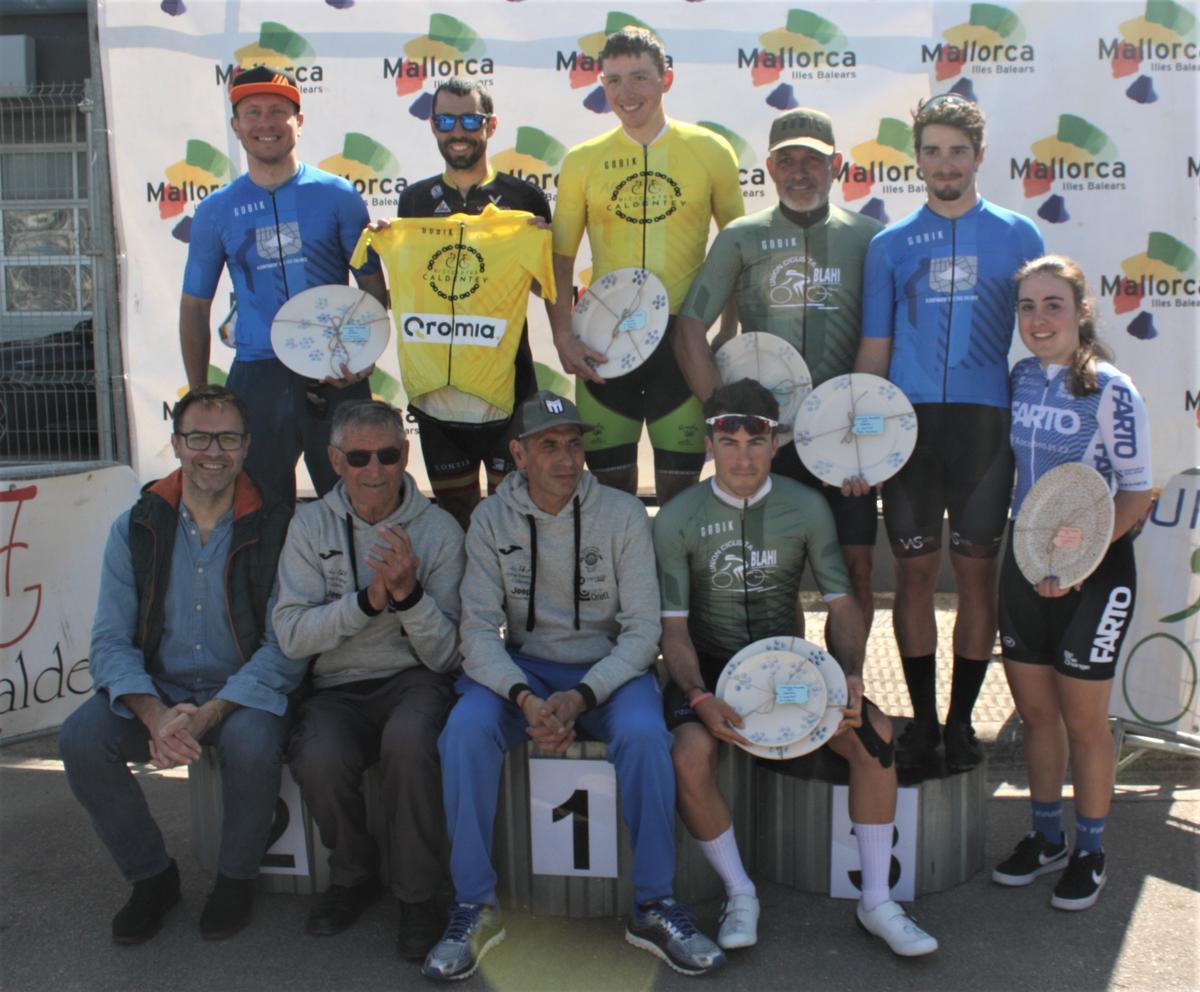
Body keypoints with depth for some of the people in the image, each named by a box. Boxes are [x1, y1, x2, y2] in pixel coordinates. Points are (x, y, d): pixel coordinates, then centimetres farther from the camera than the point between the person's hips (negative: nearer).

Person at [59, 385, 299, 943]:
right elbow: (110, 642, -3)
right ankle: (151, 876, 2)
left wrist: (208, 714, -25)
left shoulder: (276, 529, -6)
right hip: (155, 691, 3)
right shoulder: (135, 529, 3)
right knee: (81, 739, -23)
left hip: (244, 692, -3)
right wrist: (156, 716, -22)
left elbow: (284, 647, -11)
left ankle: (236, 877, -2)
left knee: (251, 743, -33)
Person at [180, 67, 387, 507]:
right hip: (256, 377, 1)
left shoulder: (338, 195, 3)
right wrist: (199, 398, 8)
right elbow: (195, 306, 14)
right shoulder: (216, 210, 9)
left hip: (335, 377, -1)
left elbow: (374, 285, 4)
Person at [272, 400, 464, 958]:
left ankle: (418, 896, -10)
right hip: (338, 687, 2)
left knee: (407, 739, -34)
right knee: (320, 759, -30)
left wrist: (409, 592, -21)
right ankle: (354, 876, 4)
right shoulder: (311, 525, 4)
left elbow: (444, 655, -3)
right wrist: (368, 598, -18)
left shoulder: (439, 529, 0)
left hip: (413, 680, -1)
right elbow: (292, 635, -6)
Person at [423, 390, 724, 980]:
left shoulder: (622, 515, -4)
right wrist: (524, 698, -25)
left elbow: (643, 629, -8)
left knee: (644, 734, -32)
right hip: (523, 668, 1)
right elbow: (479, 626, -7)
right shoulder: (491, 519, -1)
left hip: (609, 668, -1)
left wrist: (580, 697, -23)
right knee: (465, 728, -28)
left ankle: (653, 908, -12)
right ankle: (475, 908, -12)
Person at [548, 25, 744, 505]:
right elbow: (560, 260, 7)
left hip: (683, 337, -1)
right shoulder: (583, 160, 5)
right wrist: (563, 337, -4)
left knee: (680, 484, 5)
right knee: (611, 480, 7)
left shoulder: (709, 150, 3)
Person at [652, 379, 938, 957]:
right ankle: (739, 894, -5)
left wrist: (851, 675, -18)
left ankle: (877, 902, -5)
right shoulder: (678, 519, -7)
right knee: (690, 754, -31)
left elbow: (842, 604, 0)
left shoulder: (807, 509, -1)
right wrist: (700, 698, -25)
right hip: (709, 664, -2)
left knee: (875, 735, -21)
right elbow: (673, 626, -8)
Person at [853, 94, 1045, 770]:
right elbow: (873, 349, 8)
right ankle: (923, 719, 17)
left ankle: (962, 720, 17)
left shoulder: (1018, 235, 7)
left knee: (978, 572, 3)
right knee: (915, 572, 4)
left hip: (987, 422, 0)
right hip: (910, 422, 1)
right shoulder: (891, 244, 9)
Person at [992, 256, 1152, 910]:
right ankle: (1046, 839, 32)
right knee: (1033, 710, 14)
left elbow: (1136, 493, -12)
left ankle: (1089, 854, 25)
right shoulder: (1018, 379, 2)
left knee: (1083, 719, 7)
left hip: (1094, 570, -5)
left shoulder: (1111, 390, -14)